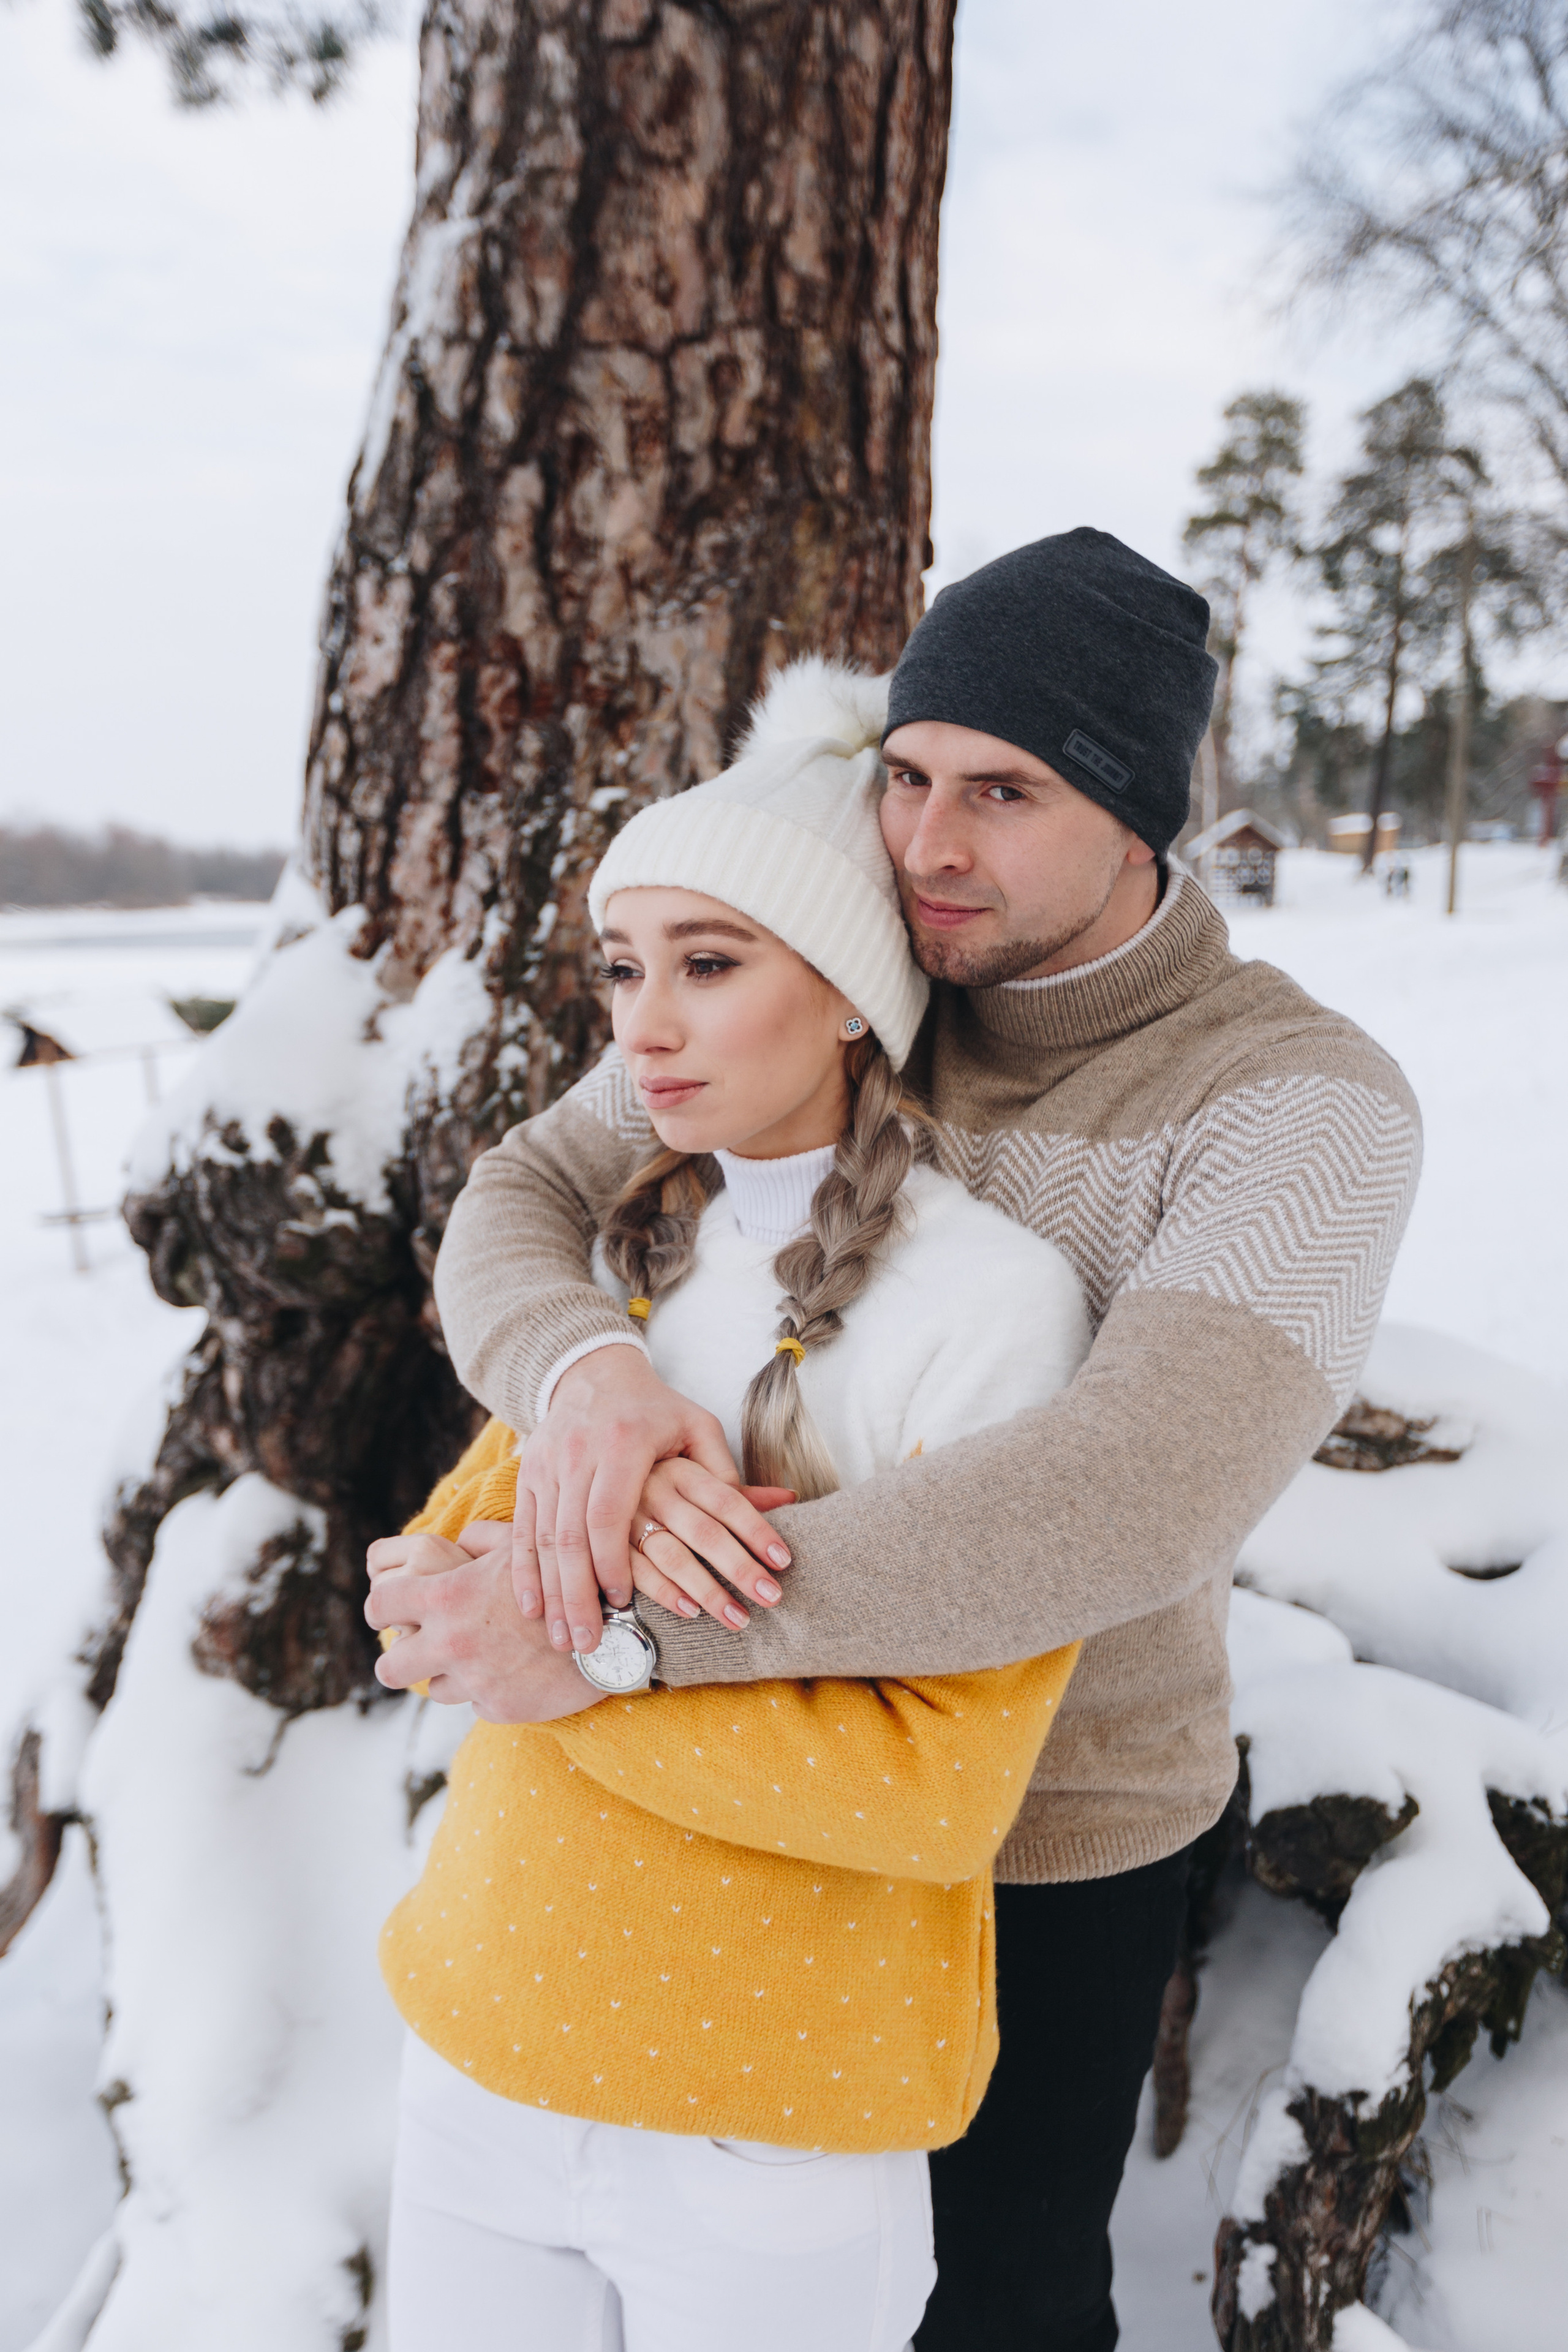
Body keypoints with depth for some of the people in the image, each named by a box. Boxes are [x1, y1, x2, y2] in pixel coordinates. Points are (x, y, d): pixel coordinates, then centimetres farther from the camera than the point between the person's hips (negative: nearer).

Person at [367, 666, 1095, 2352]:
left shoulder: (991, 1297, -18)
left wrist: (586, 1678, -22)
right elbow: (456, 1545, 2)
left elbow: (945, 1786, -20)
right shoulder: (625, 1250, 1)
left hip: (775, 2125, -4)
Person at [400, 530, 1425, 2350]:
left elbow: (1140, 1496, -40)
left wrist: (626, 1625, -42)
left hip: (1053, 1833, -3)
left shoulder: (1305, 1104, -25)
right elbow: (516, 1201, -12)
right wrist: (583, 1373, -37)